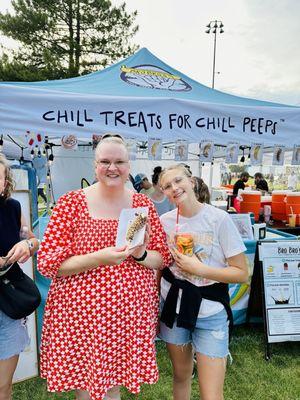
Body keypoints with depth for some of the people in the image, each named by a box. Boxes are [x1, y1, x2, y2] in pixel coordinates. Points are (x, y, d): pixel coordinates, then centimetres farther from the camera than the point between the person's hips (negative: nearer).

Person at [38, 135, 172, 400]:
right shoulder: (71, 202, -6)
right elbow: (47, 263, -9)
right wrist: (99, 258, -22)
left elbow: (163, 258, 6)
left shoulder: (143, 204, 2)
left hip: (131, 315, 2)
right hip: (80, 314, -2)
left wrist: (140, 255, -15)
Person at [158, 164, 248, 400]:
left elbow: (242, 273, -12)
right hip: (173, 307, 3)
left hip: (210, 312, -3)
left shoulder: (219, 219, -14)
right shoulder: (165, 221, -4)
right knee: (181, 376, 22)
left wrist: (198, 268, -21)